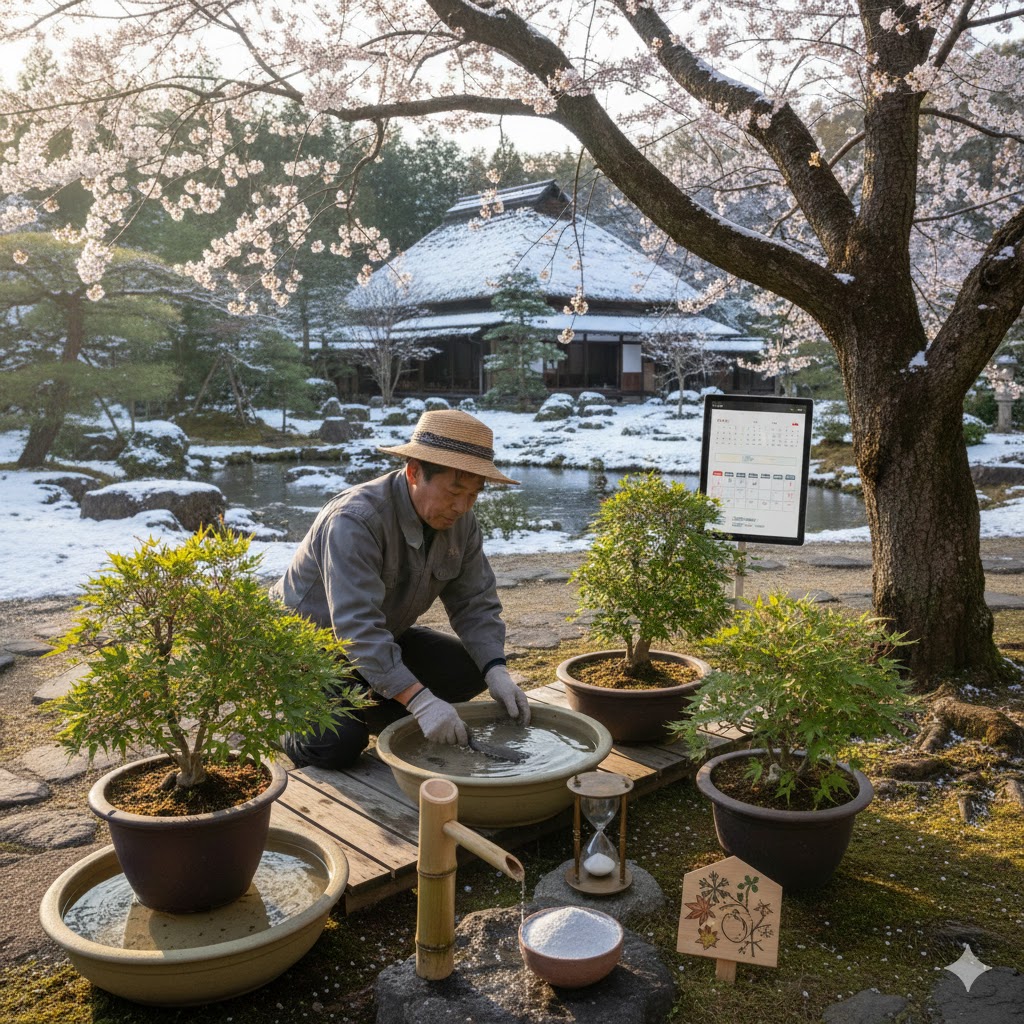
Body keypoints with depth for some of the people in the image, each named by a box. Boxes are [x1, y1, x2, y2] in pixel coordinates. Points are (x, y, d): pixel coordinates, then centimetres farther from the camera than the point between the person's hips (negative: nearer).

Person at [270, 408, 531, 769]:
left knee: (471, 670, -9)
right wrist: (419, 700, -45)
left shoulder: (460, 522, -10)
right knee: (338, 745, -27)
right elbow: (355, 626, -39)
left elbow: (475, 604, -7)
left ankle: (373, 712, 8)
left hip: (383, 639, 7)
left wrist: (496, 671, -23)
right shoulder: (355, 519, -33)